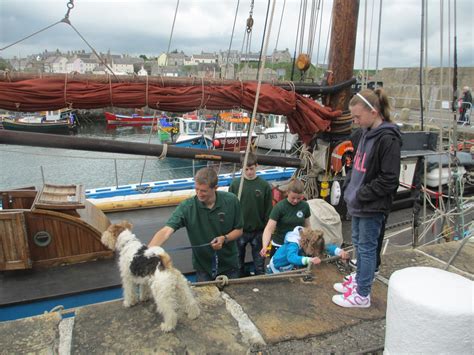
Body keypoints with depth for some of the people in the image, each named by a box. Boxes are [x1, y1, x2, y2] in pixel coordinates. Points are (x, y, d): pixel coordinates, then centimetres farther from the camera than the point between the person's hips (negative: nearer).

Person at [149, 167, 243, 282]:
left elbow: (239, 230, -4)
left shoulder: (231, 201, -16)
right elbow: (166, 231, -30)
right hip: (203, 267, -1)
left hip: (229, 265, 1)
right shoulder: (187, 207, -20)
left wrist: (225, 238, -23)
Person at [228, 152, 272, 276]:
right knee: (238, 263, 16)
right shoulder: (235, 184, -6)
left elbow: (268, 211, -2)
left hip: (258, 231, 0)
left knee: (259, 266, 12)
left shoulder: (265, 186, -6)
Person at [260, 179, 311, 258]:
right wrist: (264, 247, -37)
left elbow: (307, 226, 9)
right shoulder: (279, 207, -17)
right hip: (279, 246, -3)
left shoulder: (304, 206, -4)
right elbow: (269, 228, -23)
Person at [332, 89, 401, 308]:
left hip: (373, 206, -9)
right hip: (358, 202, 9)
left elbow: (389, 179, -21)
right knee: (358, 243, 21)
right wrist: (348, 187, 7)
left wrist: (362, 195, -17)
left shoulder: (388, 138, -20)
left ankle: (362, 294, 18)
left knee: (367, 247, 4)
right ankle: (359, 280, 40)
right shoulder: (367, 133, 7)